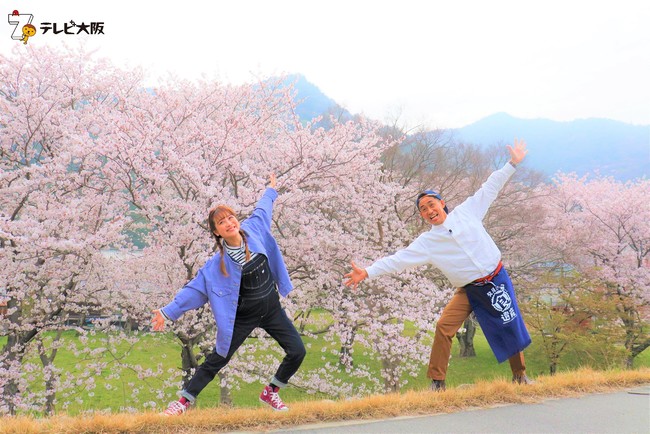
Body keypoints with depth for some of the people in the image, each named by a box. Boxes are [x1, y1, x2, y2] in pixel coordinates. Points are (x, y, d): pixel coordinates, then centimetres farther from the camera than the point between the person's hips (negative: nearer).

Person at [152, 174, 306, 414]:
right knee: (216, 361, 0)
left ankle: (270, 392, 20)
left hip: (272, 310, 4)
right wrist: (169, 311, -18)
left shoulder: (253, 229, -11)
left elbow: (261, 210, 10)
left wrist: (271, 191, 28)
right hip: (244, 317, -4)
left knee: (297, 352, -3)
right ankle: (184, 401, 18)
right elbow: (195, 287, -15)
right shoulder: (218, 263, -20)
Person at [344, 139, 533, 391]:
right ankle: (437, 382, -5)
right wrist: (368, 272, -16)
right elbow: (398, 259, -8)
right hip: (468, 290, 0)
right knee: (444, 326, -15)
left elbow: (489, 188, 6)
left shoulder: (466, 211, -1)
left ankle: (520, 375, 27)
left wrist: (512, 163, 6)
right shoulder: (427, 242, -2)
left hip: (496, 280, 0)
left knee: (511, 326, 5)